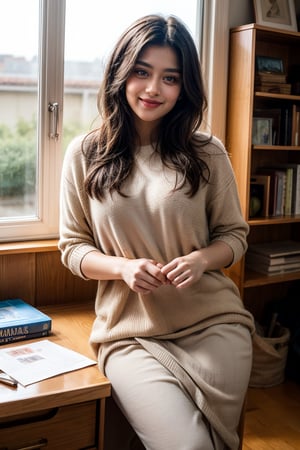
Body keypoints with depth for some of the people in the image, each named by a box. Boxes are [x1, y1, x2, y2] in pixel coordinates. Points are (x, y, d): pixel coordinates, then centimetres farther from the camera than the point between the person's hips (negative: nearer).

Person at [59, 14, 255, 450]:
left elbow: (235, 234, 8)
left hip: (214, 324, 2)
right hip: (130, 332, -1)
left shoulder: (208, 153, 0)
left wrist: (201, 259, -14)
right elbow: (73, 246, 5)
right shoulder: (85, 153, 0)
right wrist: (124, 267, -15)